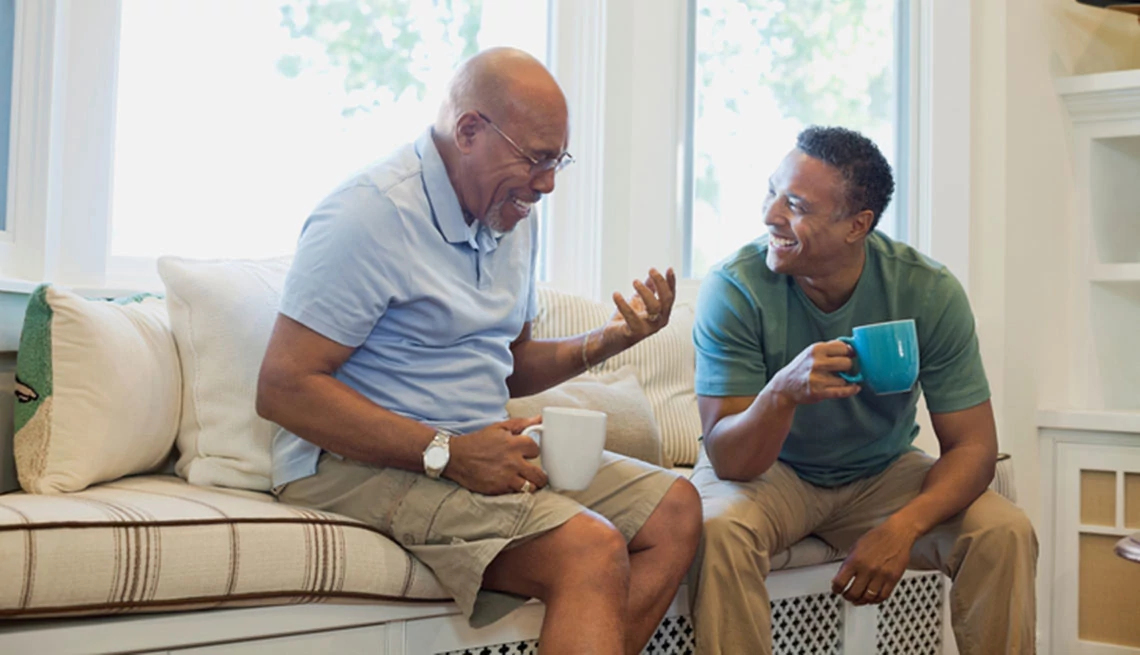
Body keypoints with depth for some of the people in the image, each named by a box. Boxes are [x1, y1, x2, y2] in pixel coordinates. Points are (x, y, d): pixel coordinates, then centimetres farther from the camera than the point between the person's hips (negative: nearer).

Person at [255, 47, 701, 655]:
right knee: (592, 553, -28)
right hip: (361, 463, -9)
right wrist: (448, 454, -24)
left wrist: (607, 340, 3)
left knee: (674, 508, -3)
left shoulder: (513, 216, 13)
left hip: (482, 450, 9)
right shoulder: (371, 213, -15)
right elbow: (282, 388, -20)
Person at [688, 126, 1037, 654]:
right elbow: (727, 461, -24)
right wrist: (783, 392, -46)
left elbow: (972, 445, -13)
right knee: (719, 529, -34)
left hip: (882, 473, 2)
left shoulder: (930, 292, -17)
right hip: (767, 472, -2)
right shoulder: (733, 289, -22)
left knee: (1005, 534, -21)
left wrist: (903, 527, -33)